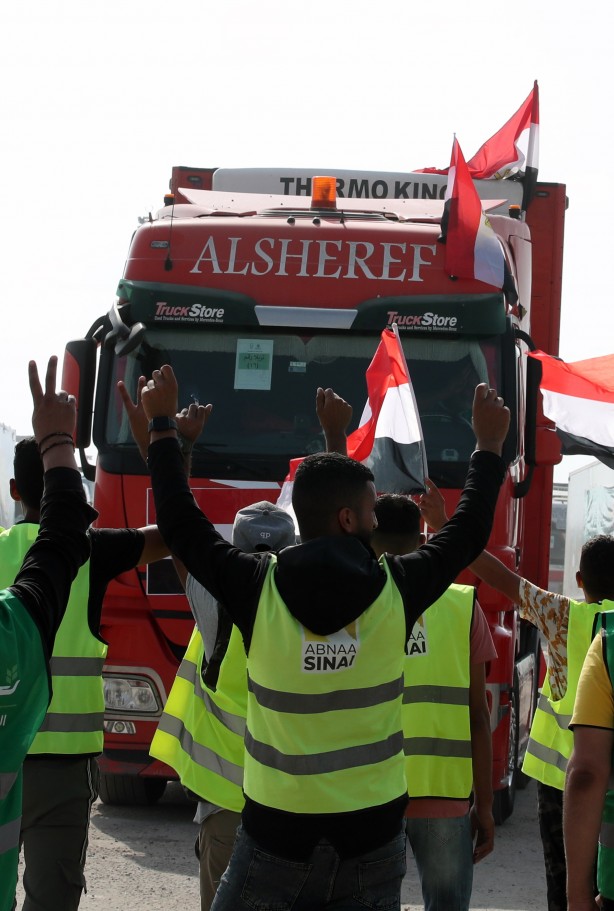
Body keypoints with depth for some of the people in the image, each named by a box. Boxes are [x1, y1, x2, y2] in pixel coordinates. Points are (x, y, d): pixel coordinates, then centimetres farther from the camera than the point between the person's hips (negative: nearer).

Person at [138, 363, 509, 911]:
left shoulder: (258, 588, -9)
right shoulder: (395, 589, -6)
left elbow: (180, 524, 5)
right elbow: (467, 535, 12)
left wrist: (163, 426, 15)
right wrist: (489, 446, 26)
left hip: (276, 837, -1)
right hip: (373, 841, 1)